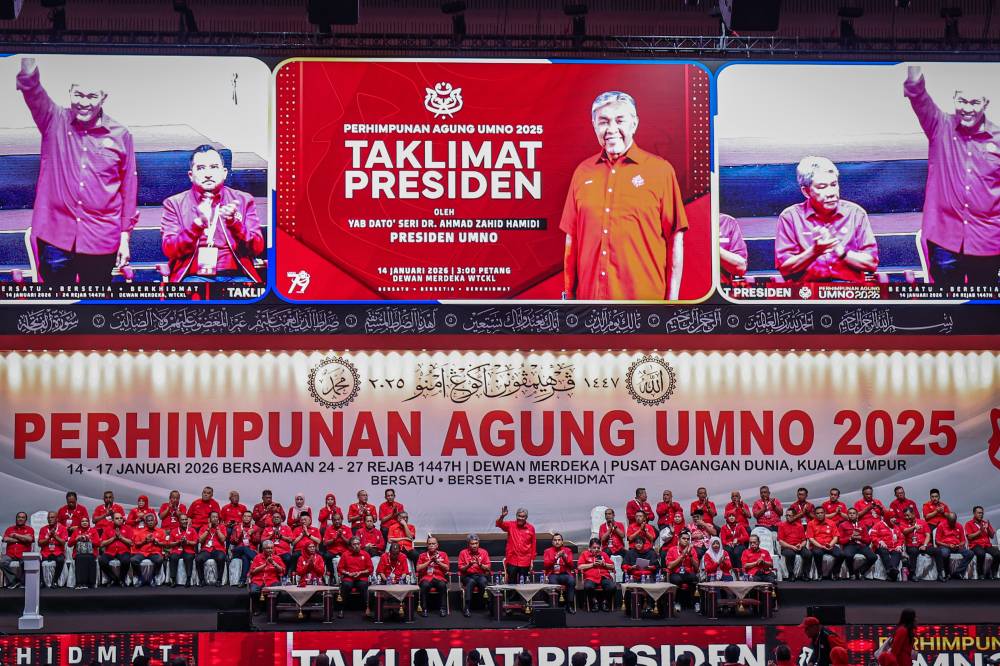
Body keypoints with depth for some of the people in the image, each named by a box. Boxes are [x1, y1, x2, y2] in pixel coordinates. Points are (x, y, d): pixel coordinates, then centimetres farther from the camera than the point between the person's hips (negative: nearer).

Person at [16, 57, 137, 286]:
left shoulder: (120, 135, 0)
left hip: (102, 241, 0)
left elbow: (129, 188, 5)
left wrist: (125, 237, 5)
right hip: (56, 236, 0)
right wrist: (27, 61, -37)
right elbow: (30, 87, -17)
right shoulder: (54, 121, 0)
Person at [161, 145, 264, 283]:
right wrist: (198, 223, -16)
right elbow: (169, 250, -1)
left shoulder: (244, 200, 13)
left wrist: (234, 222, -13)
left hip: (236, 277, 1)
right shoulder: (174, 203, 10)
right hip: (195, 276, -1)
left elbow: (257, 248, 5)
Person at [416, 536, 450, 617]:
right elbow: (418, 568, 0)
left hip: (439, 577, 0)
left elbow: (447, 568, 4)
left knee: (442, 585, -35)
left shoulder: (443, 554, 14)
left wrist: (437, 561, -8)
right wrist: (429, 561, -7)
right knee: (425, 585, -36)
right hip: (426, 577, 0)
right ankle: (424, 609, -26)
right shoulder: (423, 555, 13)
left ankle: (443, 608, -24)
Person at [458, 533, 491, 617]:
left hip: (480, 575, 1)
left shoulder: (483, 552, 7)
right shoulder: (463, 553, 4)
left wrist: (480, 564, -15)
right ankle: (466, 608, -39)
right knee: (471, 582, -37)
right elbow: (461, 569, 2)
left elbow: (488, 568, 4)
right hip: (467, 576, -1)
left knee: (483, 581, -35)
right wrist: (469, 565, -17)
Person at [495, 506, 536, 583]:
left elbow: (533, 545, 7)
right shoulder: (510, 525, 1)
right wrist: (502, 516, -35)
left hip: (525, 562, 1)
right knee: (511, 584, 1)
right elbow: (499, 524, -14)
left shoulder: (531, 528, 2)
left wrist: (532, 560, 6)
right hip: (512, 561, -1)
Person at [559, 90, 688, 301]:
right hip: (589, 295, 3)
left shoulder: (660, 170, 0)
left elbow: (675, 238, -1)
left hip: (644, 298, -3)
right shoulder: (583, 172, 10)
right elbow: (571, 237, 12)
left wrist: (672, 298, -6)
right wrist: (568, 292, 9)